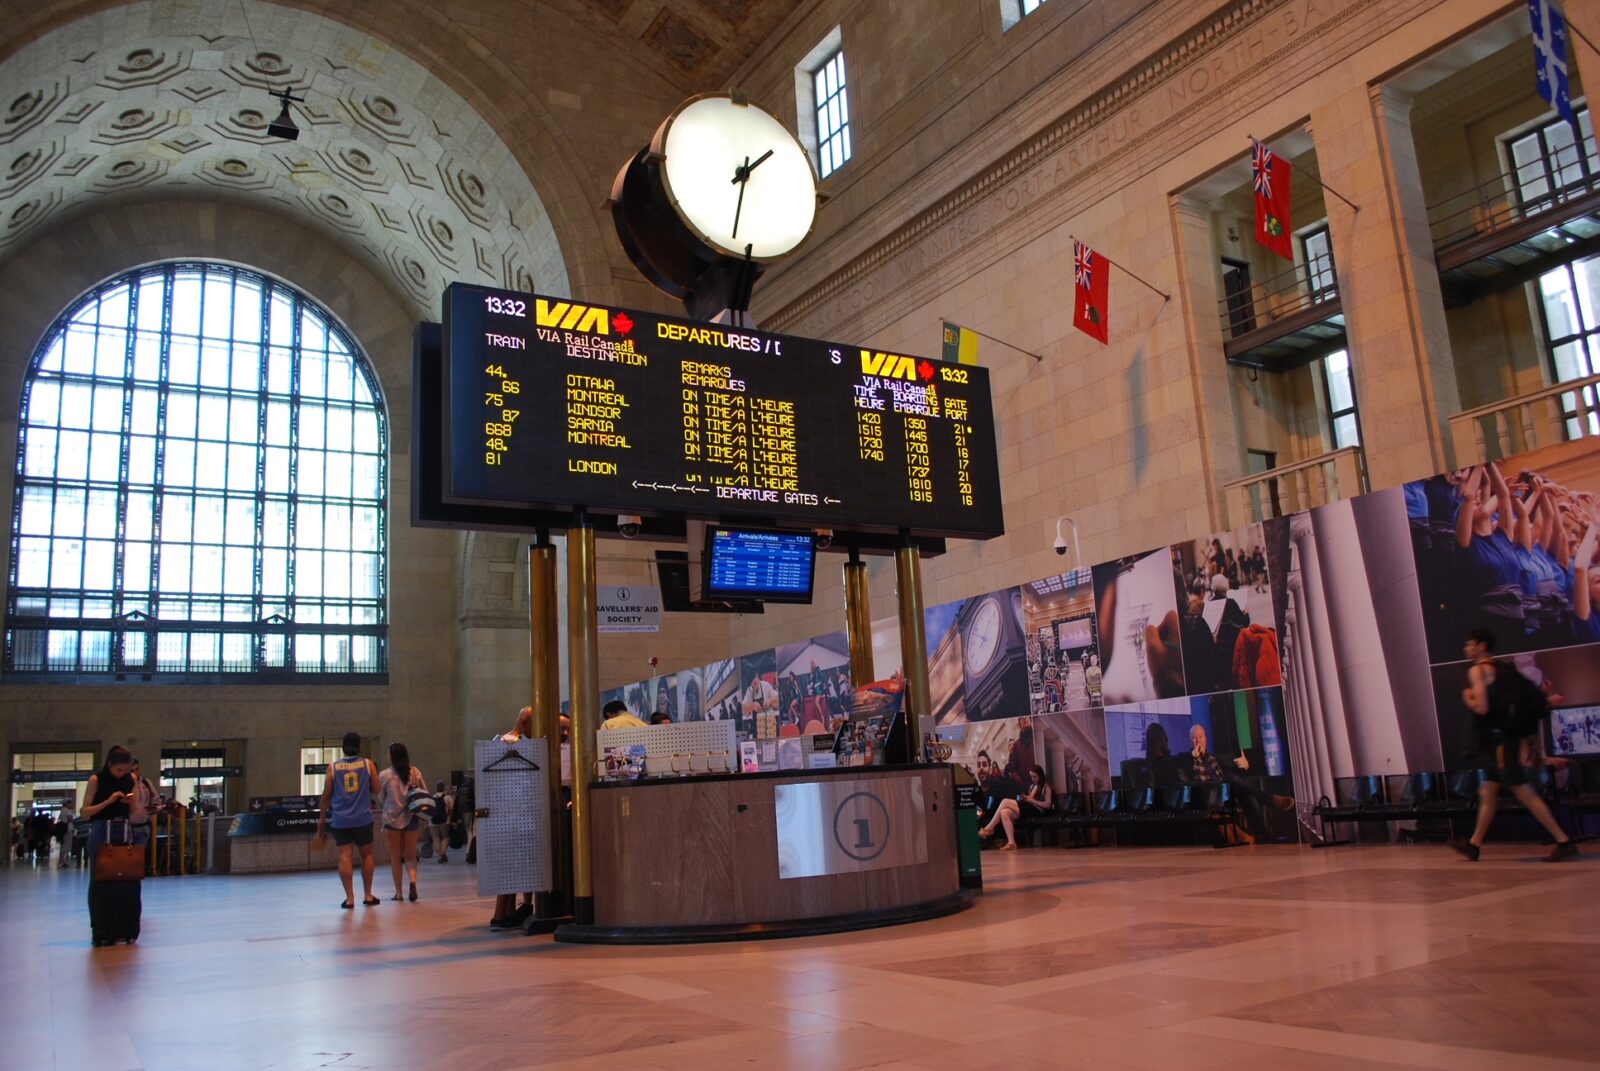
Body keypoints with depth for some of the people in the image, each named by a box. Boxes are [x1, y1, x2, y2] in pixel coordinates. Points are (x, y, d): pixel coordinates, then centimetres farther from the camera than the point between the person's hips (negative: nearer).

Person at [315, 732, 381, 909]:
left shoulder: (333, 767, 3)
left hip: (340, 819, 0)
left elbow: (326, 795, 5)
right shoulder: (368, 764, 2)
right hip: (363, 818, 0)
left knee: (345, 856, 1)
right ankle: (368, 896, 16)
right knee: (366, 855, 12)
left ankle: (350, 897, -4)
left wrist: (322, 818, 14)